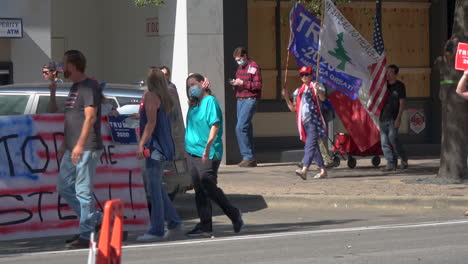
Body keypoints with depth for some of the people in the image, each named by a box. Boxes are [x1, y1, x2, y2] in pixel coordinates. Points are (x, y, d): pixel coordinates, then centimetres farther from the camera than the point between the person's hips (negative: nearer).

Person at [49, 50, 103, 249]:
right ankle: (95, 219, 18)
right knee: (64, 187, 11)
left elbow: (90, 117, -20)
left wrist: (80, 144, -26)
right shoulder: (74, 87, 19)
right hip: (72, 150, 10)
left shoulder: (89, 87, -11)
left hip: (87, 149, -10)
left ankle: (85, 236, -4)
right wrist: (65, 145, 24)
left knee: (83, 191, -8)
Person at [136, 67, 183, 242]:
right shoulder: (164, 98, 15)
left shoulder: (151, 96, -11)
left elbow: (151, 123, -17)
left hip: (154, 148, -9)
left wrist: (141, 144, -19)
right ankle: (174, 222, 19)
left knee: (154, 189, -7)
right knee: (157, 188, 17)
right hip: (163, 147, 9)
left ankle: (157, 231, -7)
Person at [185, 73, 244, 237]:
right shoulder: (194, 104, 17)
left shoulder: (210, 101, -8)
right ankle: (205, 226, 8)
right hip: (192, 152, 8)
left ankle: (234, 215, 7)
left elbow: (215, 125, -16)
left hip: (208, 154, -8)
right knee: (199, 190, 6)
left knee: (209, 187, -9)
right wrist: (188, 145, 16)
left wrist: (208, 146, -25)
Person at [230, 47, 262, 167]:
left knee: (240, 128, -16)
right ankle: (251, 158, 10)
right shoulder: (240, 68, 19)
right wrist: (234, 84, 3)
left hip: (250, 100, -8)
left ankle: (247, 156, -12)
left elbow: (258, 85, -14)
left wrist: (242, 83, -17)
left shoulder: (254, 67, -6)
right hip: (240, 100, 8)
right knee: (247, 129, 8)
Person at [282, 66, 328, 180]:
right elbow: (293, 108, 19)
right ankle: (323, 170, 20)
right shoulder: (298, 91, 19)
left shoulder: (315, 87, 1)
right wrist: (286, 98, 5)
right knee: (313, 146, 12)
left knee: (310, 145, -17)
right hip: (304, 122, 7)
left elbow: (323, 98, -18)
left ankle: (304, 170, -29)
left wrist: (318, 92, -38)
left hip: (314, 120, -7)